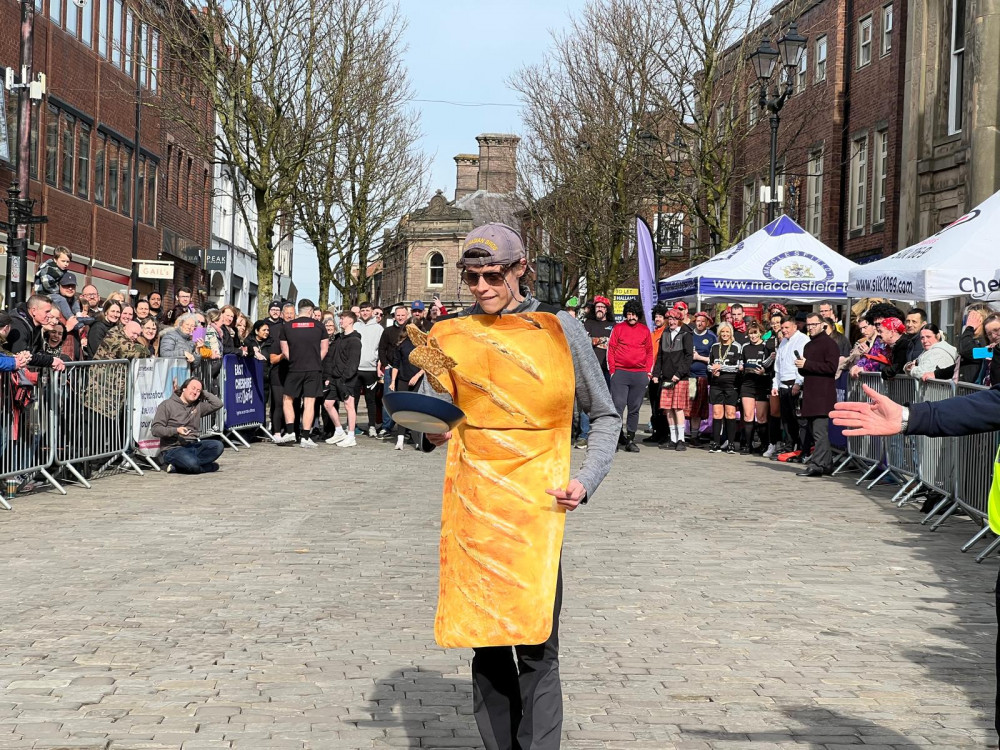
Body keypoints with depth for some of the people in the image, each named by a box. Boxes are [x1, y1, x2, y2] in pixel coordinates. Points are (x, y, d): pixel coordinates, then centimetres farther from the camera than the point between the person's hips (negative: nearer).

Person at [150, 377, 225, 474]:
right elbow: (155, 429, -5)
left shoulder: (198, 406, 18)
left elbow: (218, 404, 10)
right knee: (191, 464, -38)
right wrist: (176, 430, -19)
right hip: (173, 448, -7)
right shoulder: (167, 405, 2)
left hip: (193, 445, 7)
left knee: (218, 446, -22)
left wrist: (204, 392, 12)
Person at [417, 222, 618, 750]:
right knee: (486, 644, 6)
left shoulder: (559, 329, 2)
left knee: (535, 645, -8)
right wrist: (430, 432, -8)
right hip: (469, 505, 3)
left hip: (536, 505, -2)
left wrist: (585, 480, -5)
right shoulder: (449, 335, 8)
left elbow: (605, 416, 9)